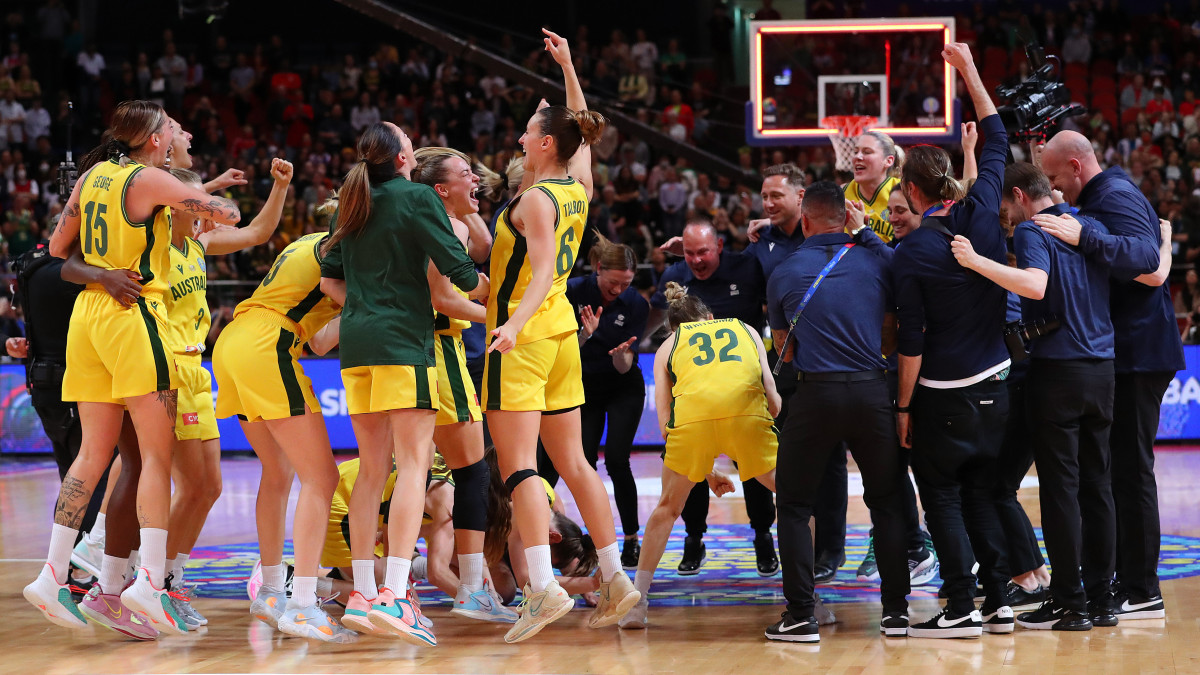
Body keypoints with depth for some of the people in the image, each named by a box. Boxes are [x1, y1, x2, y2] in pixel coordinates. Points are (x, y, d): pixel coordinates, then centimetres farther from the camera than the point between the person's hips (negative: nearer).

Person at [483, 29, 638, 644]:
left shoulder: (536, 200, -13)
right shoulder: (579, 187, 8)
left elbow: (544, 272, -25)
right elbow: (582, 130, 27)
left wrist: (513, 325, -37)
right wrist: (568, 67, 33)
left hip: (521, 339, -8)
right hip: (561, 331, 8)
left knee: (517, 465, -11)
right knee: (572, 461, 12)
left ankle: (543, 587, -21)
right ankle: (614, 579, 11)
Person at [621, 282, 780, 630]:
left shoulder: (668, 345, 31)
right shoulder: (746, 330, 33)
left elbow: (665, 423, 21)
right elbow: (773, 400, 20)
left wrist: (706, 473, 28)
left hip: (692, 413, 0)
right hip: (746, 411, 0)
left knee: (668, 507, 22)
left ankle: (637, 603, 19)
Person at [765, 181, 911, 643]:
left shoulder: (784, 275, 2)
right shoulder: (876, 262, 3)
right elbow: (892, 336, 12)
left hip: (816, 394, -1)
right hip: (872, 391, 2)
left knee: (794, 504, 10)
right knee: (888, 501, 16)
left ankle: (800, 617, 3)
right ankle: (896, 609, 15)